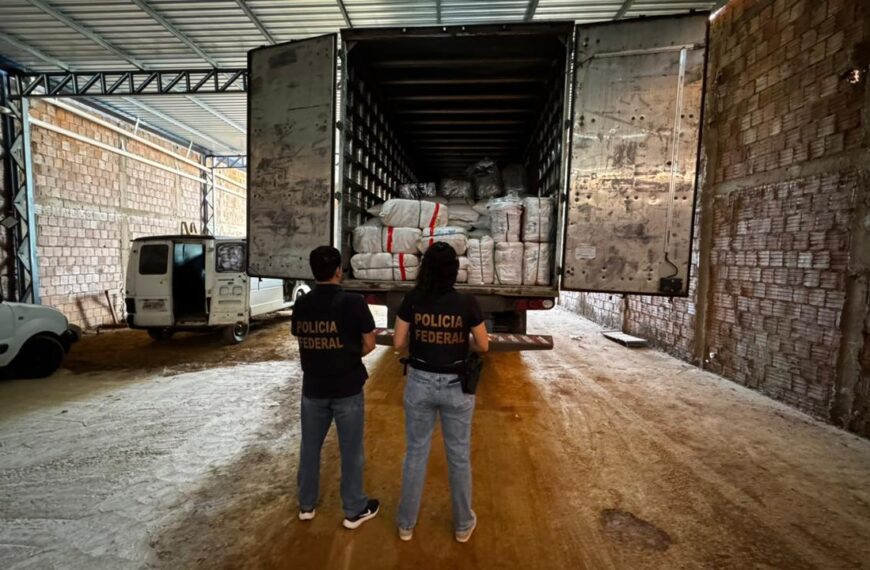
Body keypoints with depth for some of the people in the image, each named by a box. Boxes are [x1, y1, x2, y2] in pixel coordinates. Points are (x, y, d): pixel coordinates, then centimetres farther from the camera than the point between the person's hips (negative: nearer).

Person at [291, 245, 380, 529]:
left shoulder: (301, 305, -2)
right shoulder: (353, 302, -16)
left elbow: (302, 341, 7)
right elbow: (369, 344, -10)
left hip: (313, 386, 4)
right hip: (347, 387, -4)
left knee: (310, 446, 20)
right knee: (351, 450, 11)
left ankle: (306, 504, 37)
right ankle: (354, 510, 27)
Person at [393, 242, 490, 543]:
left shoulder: (412, 300, -10)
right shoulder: (467, 303, -14)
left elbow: (399, 342, -4)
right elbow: (483, 346, -5)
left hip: (419, 382, 1)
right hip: (456, 386, -1)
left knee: (415, 453, 18)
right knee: (459, 455, 17)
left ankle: (406, 523, 36)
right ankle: (463, 524, 37)